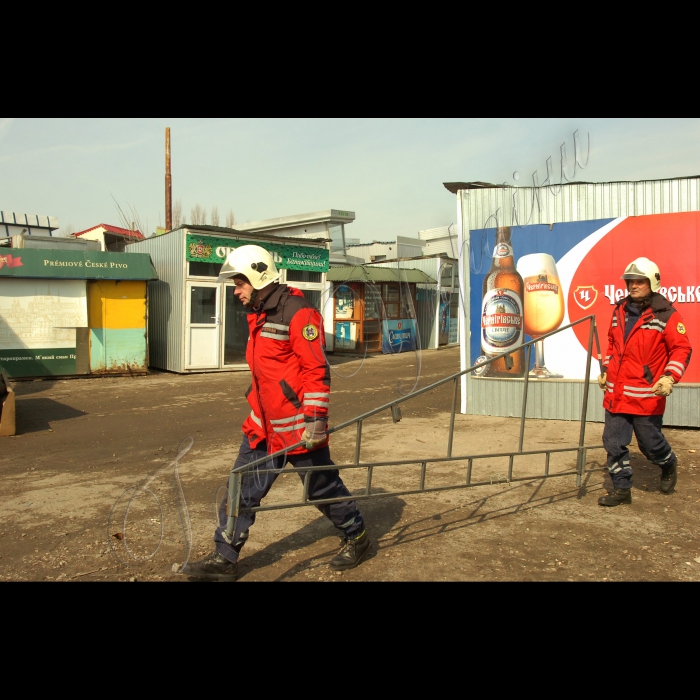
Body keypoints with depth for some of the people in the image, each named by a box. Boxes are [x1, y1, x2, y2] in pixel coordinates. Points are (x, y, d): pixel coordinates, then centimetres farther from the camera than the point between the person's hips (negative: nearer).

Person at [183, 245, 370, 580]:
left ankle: (356, 537, 31)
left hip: (298, 427, -8)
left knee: (323, 487, 9)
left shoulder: (298, 312, -17)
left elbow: (317, 370, -20)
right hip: (263, 426, 8)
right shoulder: (258, 315, 12)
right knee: (242, 488, 8)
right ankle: (225, 558, 19)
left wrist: (315, 419, -22)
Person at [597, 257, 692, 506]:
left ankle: (669, 465, 41)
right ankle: (621, 489, 20)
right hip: (616, 393, 5)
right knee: (614, 443, 6)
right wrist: (605, 370, 22)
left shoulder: (666, 315, -7)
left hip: (646, 395, -5)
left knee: (650, 443, 8)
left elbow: (682, 349, -9)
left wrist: (669, 377, -21)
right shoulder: (620, 311, 11)